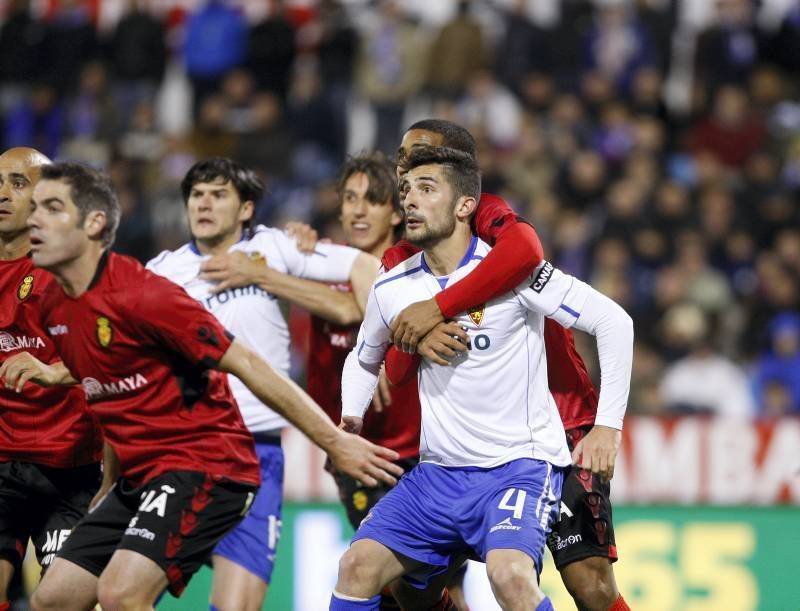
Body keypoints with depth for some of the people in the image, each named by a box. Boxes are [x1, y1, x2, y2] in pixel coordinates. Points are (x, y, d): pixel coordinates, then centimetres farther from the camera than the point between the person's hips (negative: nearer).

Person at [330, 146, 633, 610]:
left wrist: (607, 425, -13)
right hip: (440, 471, 6)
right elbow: (364, 360, 26)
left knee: (510, 574, -30)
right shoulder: (392, 289, 4)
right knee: (358, 566, -6)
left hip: (520, 463, -6)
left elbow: (614, 322, -11)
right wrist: (351, 420, 11)